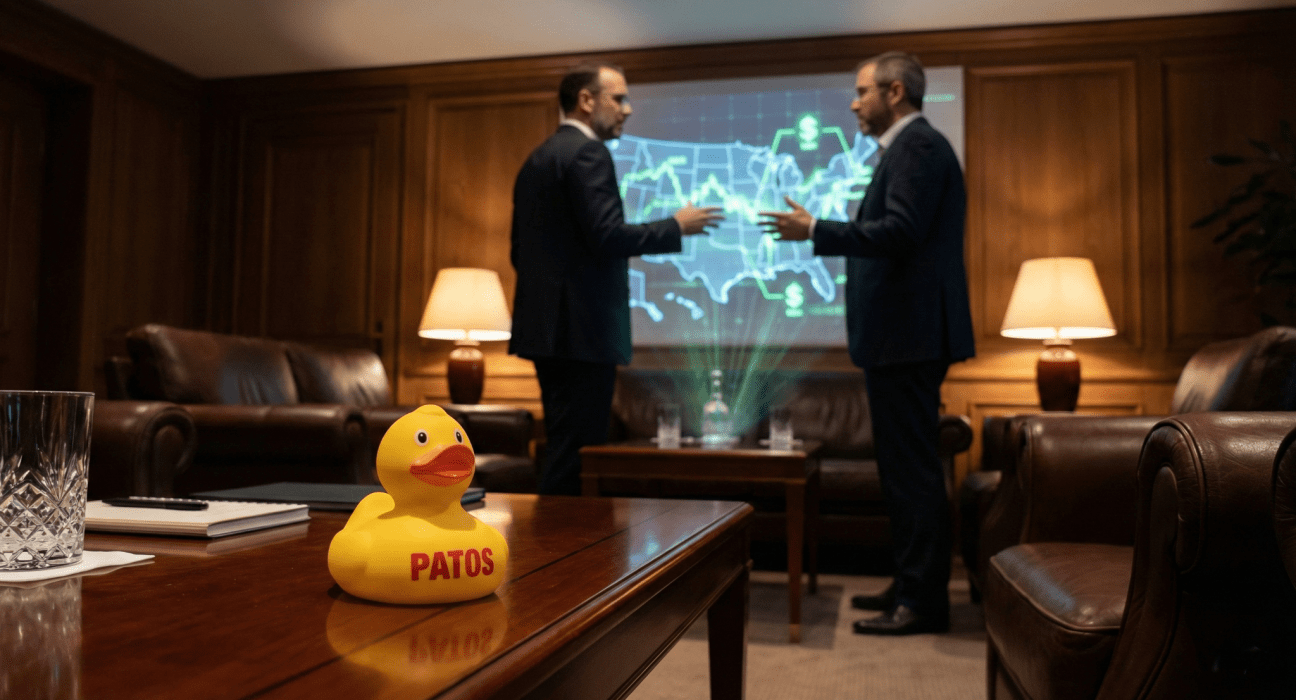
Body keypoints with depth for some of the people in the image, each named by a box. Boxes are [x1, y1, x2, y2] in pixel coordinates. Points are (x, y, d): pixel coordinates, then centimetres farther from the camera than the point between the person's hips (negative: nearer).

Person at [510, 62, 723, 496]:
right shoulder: (587, 152, -10)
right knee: (577, 451, -6)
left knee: (564, 448, 15)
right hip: (582, 329, -10)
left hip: (546, 326, 10)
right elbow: (608, 236, -20)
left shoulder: (537, 159, 18)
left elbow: (520, 249, 19)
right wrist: (676, 227, -8)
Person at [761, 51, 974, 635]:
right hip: (903, 334, 11)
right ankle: (912, 586, 25)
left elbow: (901, 231, -23)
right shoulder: (911, 147, 22)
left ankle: (923, 602, 2)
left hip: (909, 335, -11)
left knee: (913, 469, -6)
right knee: (905, 467, 15)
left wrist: (815, 231, -20)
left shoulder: (917, 145, -11)